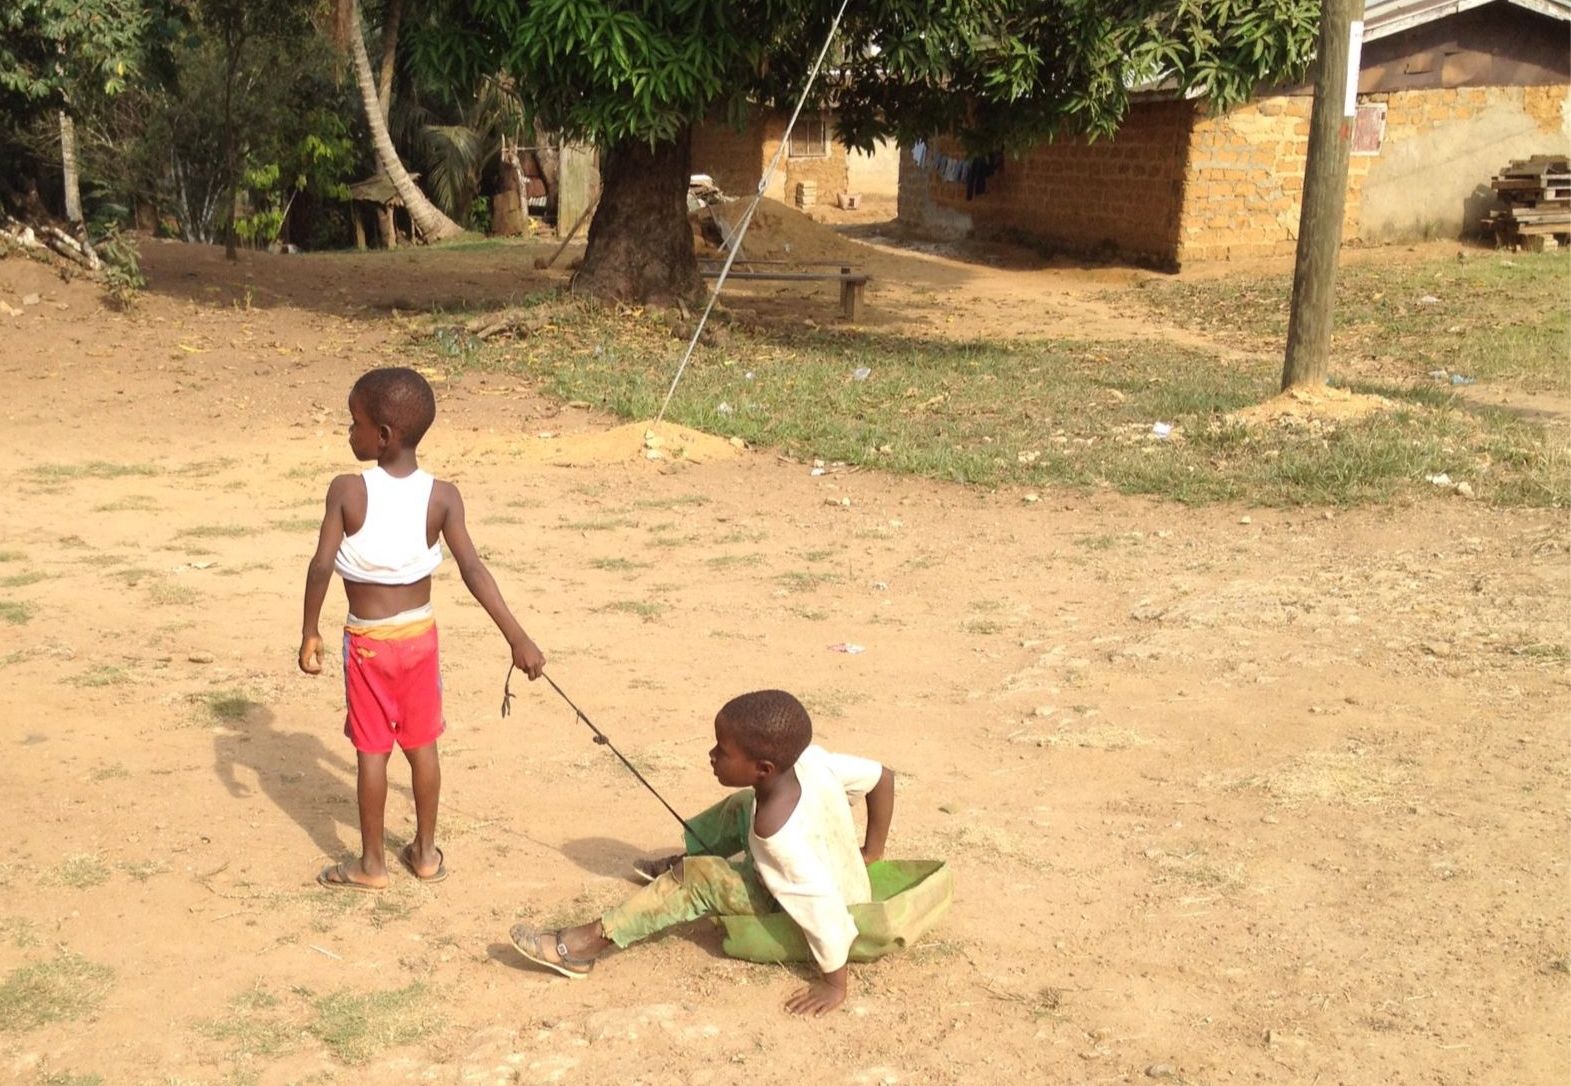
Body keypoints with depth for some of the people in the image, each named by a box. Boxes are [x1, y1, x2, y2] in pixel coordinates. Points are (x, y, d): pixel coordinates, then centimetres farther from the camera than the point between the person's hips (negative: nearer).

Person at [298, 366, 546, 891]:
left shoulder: (347, 491, -17)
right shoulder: (442, 496, -11)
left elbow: (322, 566, -19)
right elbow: (473, 570, -17)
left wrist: (309, 634, -7)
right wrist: (518, 638, -16)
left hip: (367, 639, -2)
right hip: (419, 632, 3)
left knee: (372, 750, 7)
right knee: (422, 744, 15)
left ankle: (371, 863, 17)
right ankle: (426, 851, 26)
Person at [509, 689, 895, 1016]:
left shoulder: (776, 830, -37)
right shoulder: (806, 758, -17)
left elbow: (822, 906, -37)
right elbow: (882, 776, -7)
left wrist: (834, 983, -29)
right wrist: (870, 852, 4)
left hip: (802, 908, -8)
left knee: (696, 881, -18)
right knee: (740, 807, 18)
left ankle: (582, 945, -18)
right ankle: (678, 865, 38)